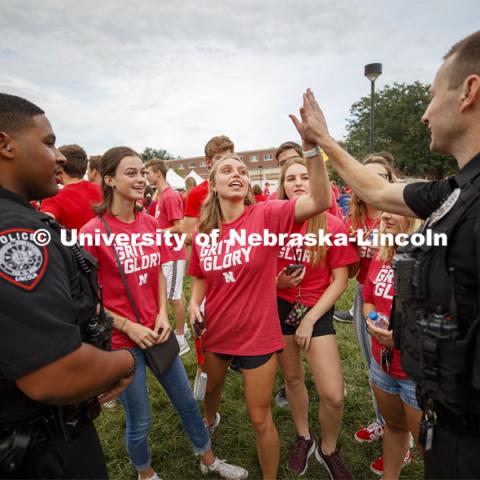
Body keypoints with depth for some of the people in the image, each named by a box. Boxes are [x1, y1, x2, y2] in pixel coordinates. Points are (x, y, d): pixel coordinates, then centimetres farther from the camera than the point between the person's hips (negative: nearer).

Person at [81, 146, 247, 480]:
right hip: (121, 339, -5)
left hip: (156, 331, 5)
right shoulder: (92, 232, -17)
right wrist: (127, 326, -14)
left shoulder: (150, 223, 0)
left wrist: (162, 315, -3)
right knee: (140, 420, 15)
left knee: (187, 402, 19)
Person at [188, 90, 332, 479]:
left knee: (261, 419, 12)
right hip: (215, 332, 5)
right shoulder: (203, 232, -6)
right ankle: (210, 420, 70)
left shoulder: (266, 215, -18)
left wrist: (312, 143, -43)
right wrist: (195, 303, -10)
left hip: (258, 335, -5)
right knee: (212, 388, 34)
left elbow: (321, 201, -32)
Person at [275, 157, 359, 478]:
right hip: (279, 306, 3)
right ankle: (303, 439, 45)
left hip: (317, 310, -2)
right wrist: (276, 281, -11)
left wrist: (310, 320, -11)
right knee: (292, 378, 18)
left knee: (334, 395, -3)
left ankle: (329, 450, 30)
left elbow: (340, 281, -9)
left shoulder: (334, 226, -13)